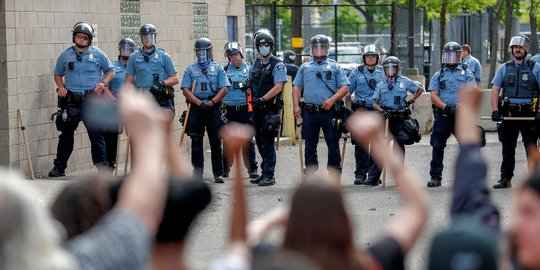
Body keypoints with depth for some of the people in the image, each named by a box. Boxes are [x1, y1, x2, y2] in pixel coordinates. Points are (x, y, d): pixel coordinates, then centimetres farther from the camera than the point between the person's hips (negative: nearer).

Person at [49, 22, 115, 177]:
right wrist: (61, 87, 1)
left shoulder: (98, 54, 5)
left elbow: (110, 71, 13)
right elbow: (58, 74, 20)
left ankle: (103, 167, 5)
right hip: (71, 101, 2)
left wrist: (104, 83, -5)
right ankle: (59, 167, 10)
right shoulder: (65, 55, 9)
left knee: (96, 133, -3)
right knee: (66, 133, 4)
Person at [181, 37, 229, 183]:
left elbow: (223, 89, 1)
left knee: (216, 142, 0)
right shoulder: (190, 70, 10)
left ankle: (218, 174, 4)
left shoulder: (217, 68, 8)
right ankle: (197, 174, 7)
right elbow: (185, 89, 1)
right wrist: (199, 102, -12)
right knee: (196, 142, 2)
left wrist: (211, 102, -12)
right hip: (196, 108, 1)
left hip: (214, 108, -1)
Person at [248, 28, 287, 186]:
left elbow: (278, 87, -16)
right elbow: (251, 83, 26)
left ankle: (269, 176, -5)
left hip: (270, 108, -7)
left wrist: (262, 99, -22)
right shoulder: (256, 65, 16)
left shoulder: (278, 65, -7)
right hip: (257, 109, 7)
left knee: (268, 143, -8)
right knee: (260, 142, 12)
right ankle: (265, 173, 21)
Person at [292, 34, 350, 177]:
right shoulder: (305, 67, 17)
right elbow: (296, 87, 15)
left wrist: (332, 99, -12)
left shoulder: (334, 67, 9)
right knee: (310, 145, 6)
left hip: (329, 112, -2)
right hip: (309, 112, 2)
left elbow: (345, 87, 3)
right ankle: (310, 174, 12)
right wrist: (296, 105, 1)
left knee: (333, 144, -2)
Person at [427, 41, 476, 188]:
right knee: (437, 147, 1)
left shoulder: (466, 73, 10)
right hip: (442, 115, 1)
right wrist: (445, 107, -14)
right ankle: (435, 177, 8)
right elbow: (433, 95, 3)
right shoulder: (438, 75, 14)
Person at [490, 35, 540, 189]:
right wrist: (495, 111, -6)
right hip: (508, 114, 3)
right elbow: (495, 90, 7)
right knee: (507, 149, 6)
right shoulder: (504, 68, 11)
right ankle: (505, 179, 12)